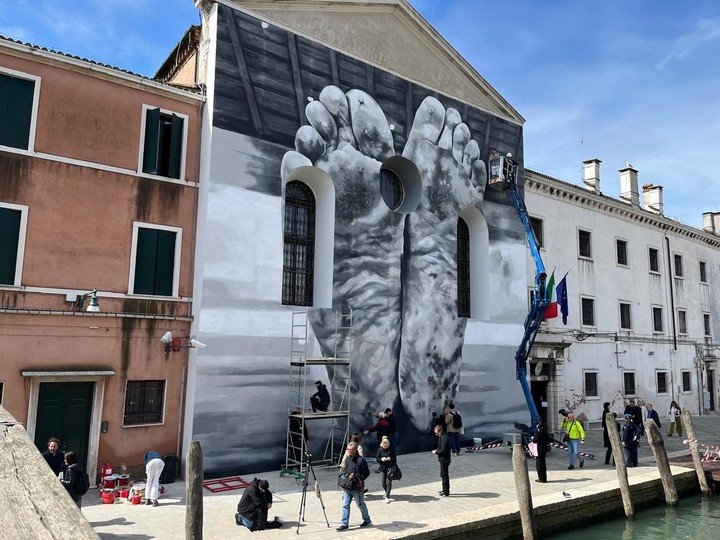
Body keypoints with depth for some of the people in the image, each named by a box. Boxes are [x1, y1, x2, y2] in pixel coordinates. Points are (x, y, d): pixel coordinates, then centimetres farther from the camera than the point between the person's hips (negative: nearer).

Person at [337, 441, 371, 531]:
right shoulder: (348, 459, 8)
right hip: (347, 487, 6)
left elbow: (367, 473, -14)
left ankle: (367, 520, 30)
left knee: (361, 504, 10)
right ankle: (344, 524, 7)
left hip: (357, 487, -6)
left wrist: (357, 478, -19)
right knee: (345, 505, 2)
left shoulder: (360, 460, -16)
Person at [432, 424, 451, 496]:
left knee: (444, 475, -3)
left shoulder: (444, 438, -22)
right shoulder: (442, 437, 11)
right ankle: (444, 489, 31)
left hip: (444, 459, -10)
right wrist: (437, 450, 7)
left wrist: (436, 452, -11)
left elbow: (443, 450, -25)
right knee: (443, 475, 19)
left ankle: (446, 492, 4)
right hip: (443, 459, 10)